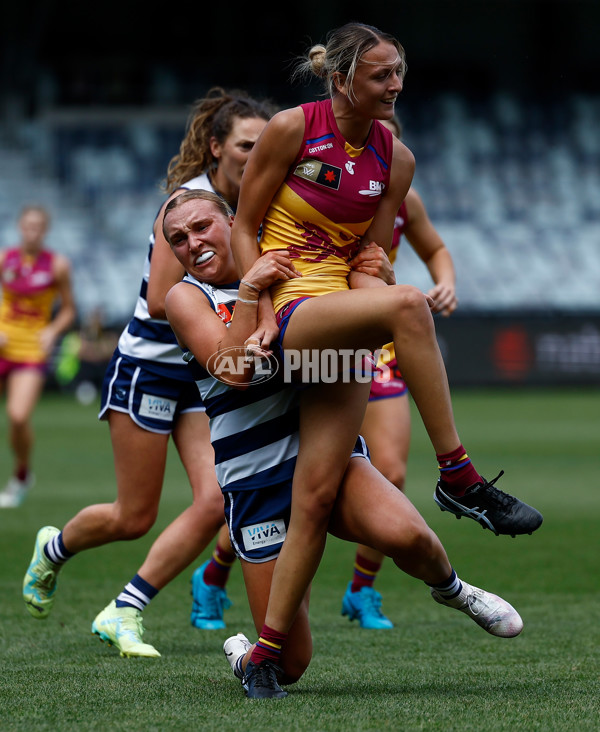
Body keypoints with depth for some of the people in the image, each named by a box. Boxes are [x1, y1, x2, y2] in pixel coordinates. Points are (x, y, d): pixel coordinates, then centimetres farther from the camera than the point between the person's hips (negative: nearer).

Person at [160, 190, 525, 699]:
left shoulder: (284, 267, 11)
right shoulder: (186, 297, 0)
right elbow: (233, 371, -16)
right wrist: (250, 292, -23)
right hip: (255, 482, -2)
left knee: (404, 534, -32)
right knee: (289, 666, -4)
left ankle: (450, 589, 3)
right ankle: (246, 656, 33)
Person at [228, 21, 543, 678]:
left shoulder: (395, 157, 10)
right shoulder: (292, 128, -3)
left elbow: (370, 255, 12)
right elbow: (243, 228, 1)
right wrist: (265, 315, -9)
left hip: (340, 317, 5)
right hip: (289, 309, -5)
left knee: (318, 495, -7)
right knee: (407, 304, -33)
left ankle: (266, 654, -1)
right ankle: (459, 479, -28)